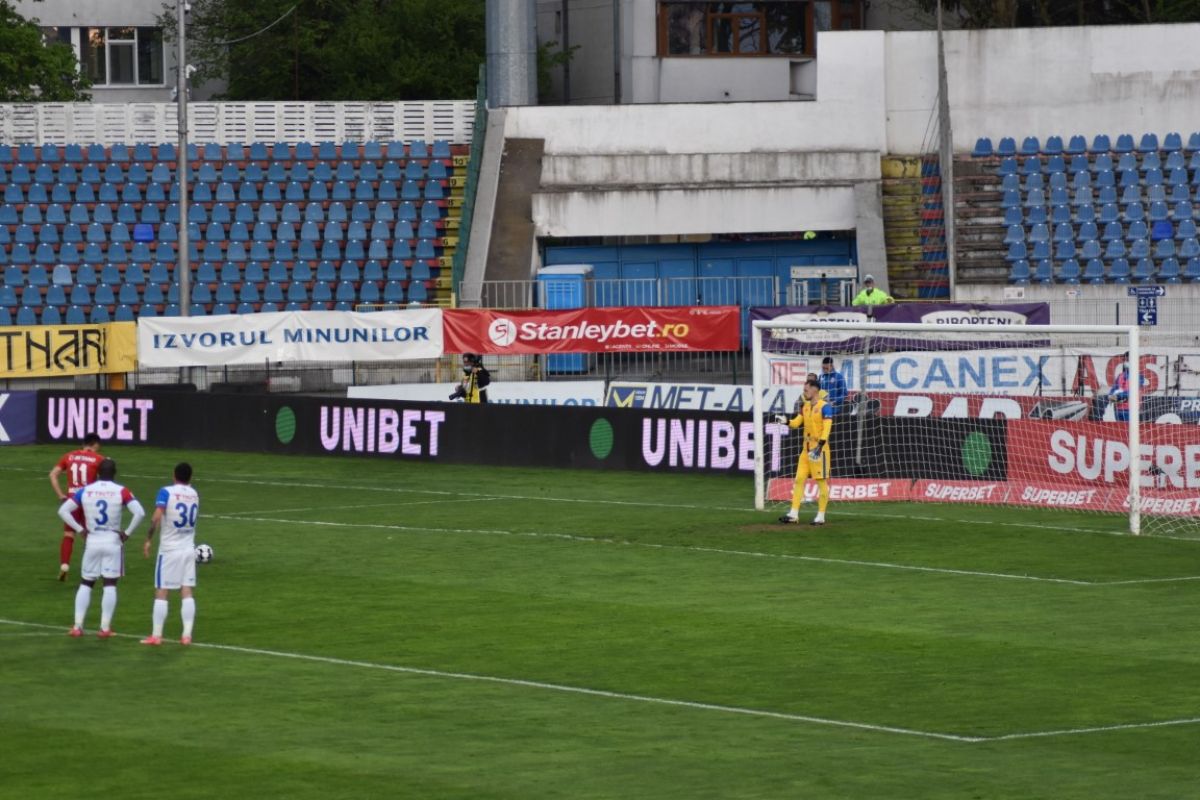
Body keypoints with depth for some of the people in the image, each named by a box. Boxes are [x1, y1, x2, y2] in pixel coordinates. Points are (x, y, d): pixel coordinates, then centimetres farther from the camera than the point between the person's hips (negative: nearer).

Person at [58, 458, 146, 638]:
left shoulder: (85, 491, -1)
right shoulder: (121, 492, -7)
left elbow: (63, 510, -3)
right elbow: (139, 513, -17)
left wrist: (80, 529, 1)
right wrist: (127, 533, -6)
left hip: (92, 541, 2)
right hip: (113, 541, -2)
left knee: (85, 584, 12)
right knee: (110, 584, 4)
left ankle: (77, 626, 6)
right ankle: (105, 628, -1)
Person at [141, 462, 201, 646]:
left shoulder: (167, 492, -11)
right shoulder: (194, 495, 6)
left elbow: (157, 517, -23)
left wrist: (149, 539, -15)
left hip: (169, 549, -4)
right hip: (189, 548, 4)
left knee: (161, 593, 1)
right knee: (187, 592, 5)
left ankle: (156, 635, 2)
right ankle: (187, 635, 1)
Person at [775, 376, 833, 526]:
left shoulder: (824, 407, -11)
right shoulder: (805, 406, 13)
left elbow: (826, 428, -18)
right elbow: (797, 422, 8)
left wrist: (820, 446, -25)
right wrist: (785, 421, -13)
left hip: (819, 448, -8)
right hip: (807, 448, 8)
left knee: (821, 482, -2)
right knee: (799, 479, 5)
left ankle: (821, 516, 3)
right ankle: (794, 514, 7)